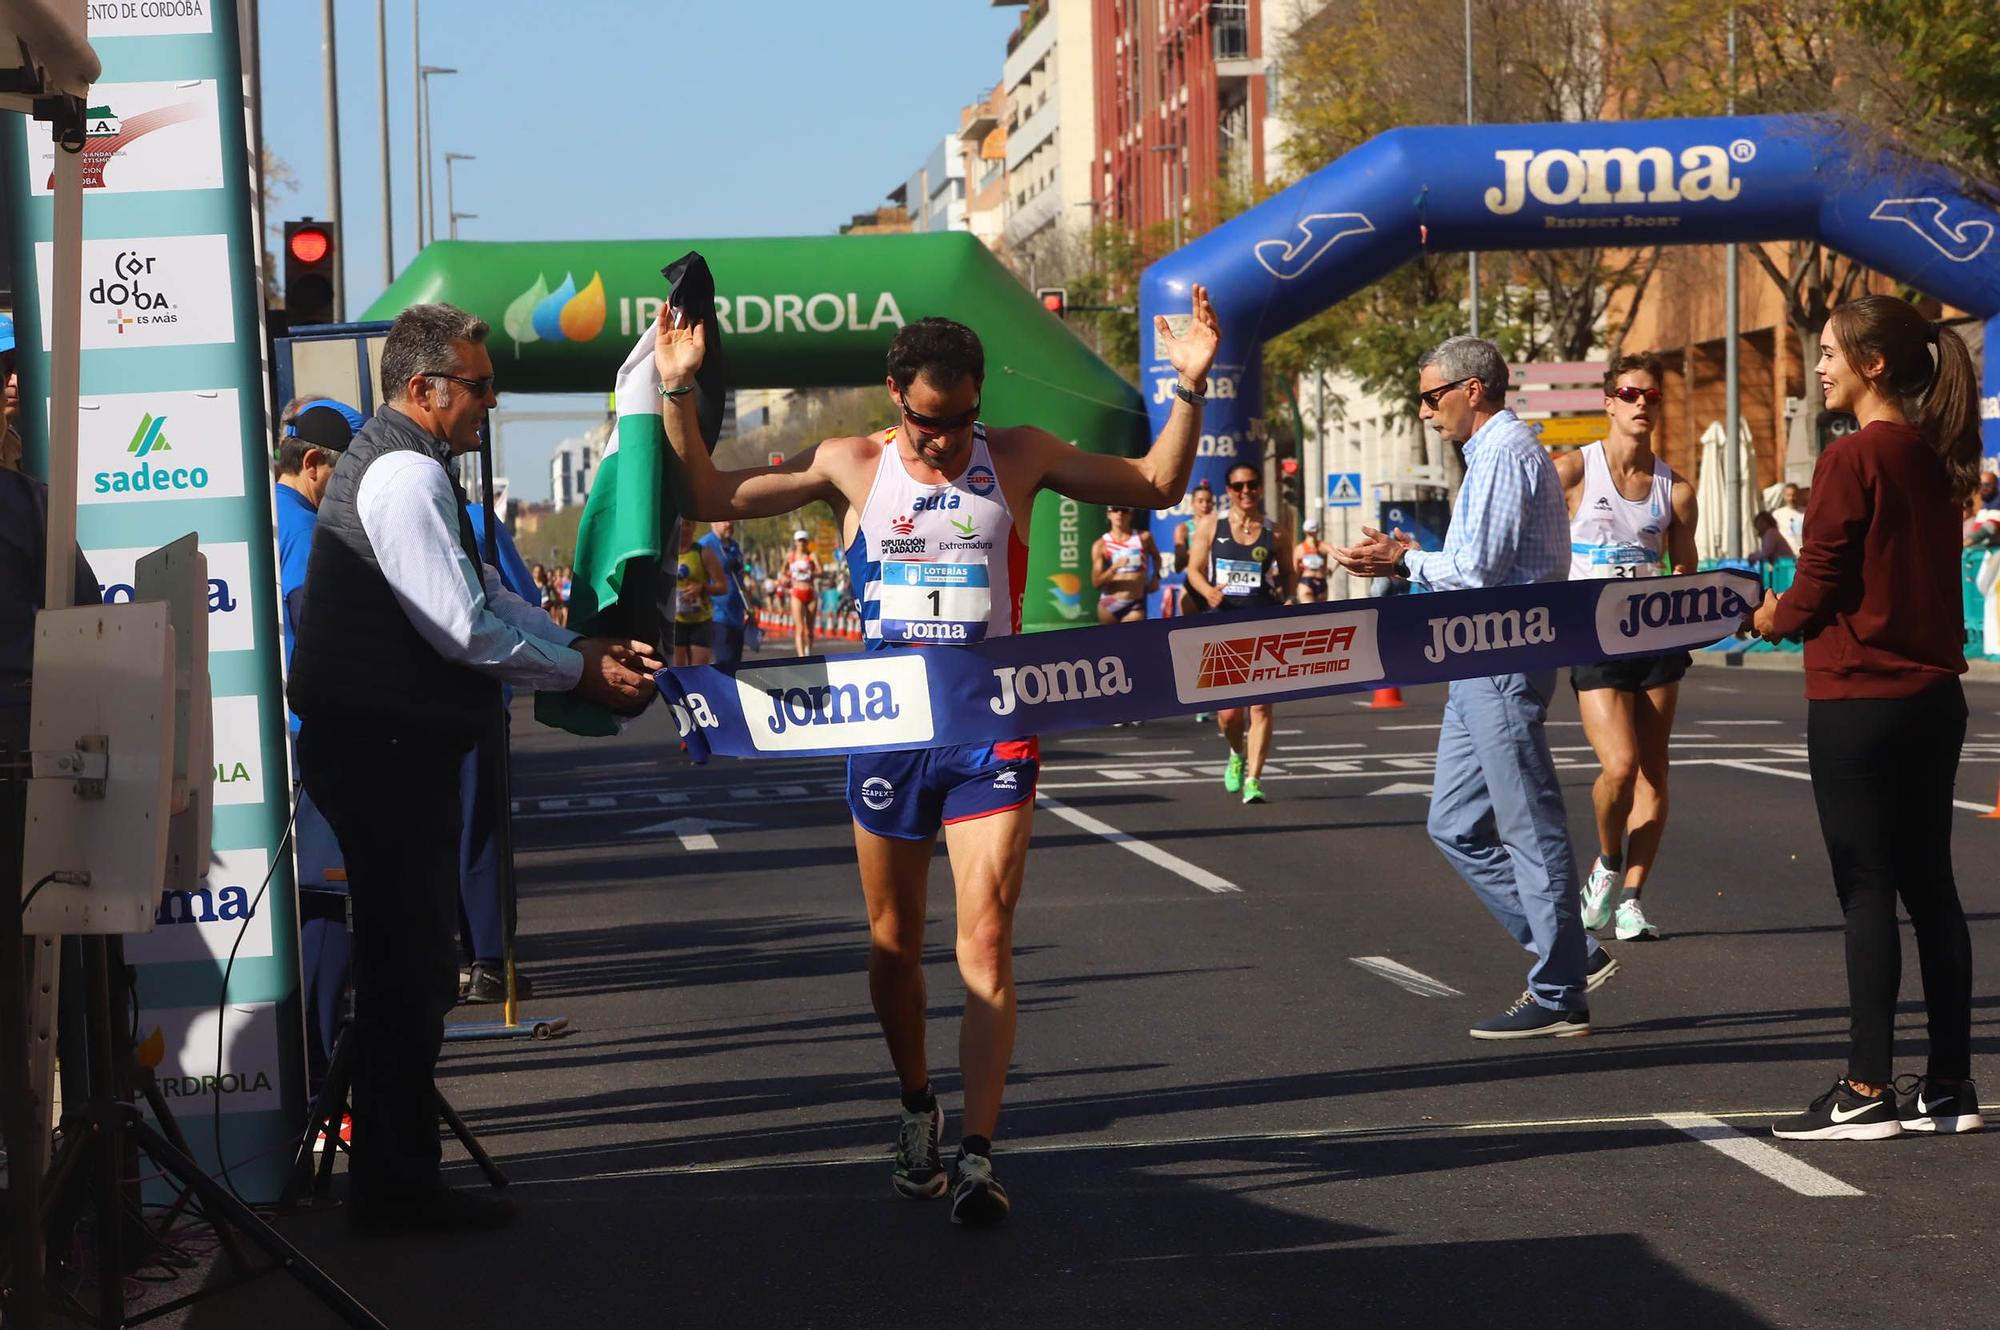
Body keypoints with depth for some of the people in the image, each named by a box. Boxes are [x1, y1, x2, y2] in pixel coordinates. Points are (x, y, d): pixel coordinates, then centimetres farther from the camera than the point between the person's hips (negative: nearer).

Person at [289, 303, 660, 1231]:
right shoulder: (408, 475, -17)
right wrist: (581, 674, -11)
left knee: (407, 960, 18)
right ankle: (397, 1185, 0)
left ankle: (394, 1170, 29)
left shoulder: (405, 467, 18)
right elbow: (464, 628, -21)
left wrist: (584, 649, 10)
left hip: (390, 745, 11)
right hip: (384, 749, -11)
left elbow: (488, 595, 20)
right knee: (408, 963, -5)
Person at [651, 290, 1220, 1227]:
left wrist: (1189, 389, -2)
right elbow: (707, 496, 5)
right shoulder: (852, 466, 3)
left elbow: (1158, 487, 10)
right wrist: (677, 393, -4)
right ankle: (917, 1107, 34)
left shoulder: (1018, 458, 4)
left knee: (986, 944, -10)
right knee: (895, 942, 12)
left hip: (991, 728, -1)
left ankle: (976, 1154, -12)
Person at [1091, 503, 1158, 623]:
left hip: (1135, 605, -1)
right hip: (1109, 604, 1)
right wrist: (1114, 568, -23)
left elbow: (1156, 555, 27)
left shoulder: (1143, 538, 3)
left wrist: (1156, 577, 14)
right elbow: (1096, 582, -7)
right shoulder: (1101, 545, -1)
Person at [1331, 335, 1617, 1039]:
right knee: (1457, 824, 12)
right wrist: (1411, 559, 10)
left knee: (1531, 828, -5)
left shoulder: (1505, 455, -13)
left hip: (1505, 663, -11)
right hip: (1481, 664, 11)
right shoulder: (1490, 454, 21)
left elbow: (1478, 569, -20)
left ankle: (1558, 998, 1)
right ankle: (1570, 953, 14)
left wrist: (1405, 560, -6)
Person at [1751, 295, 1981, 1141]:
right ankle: (1949, 1085, 14)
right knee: (1929, 887, 11)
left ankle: (1867, 1090, -1)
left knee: (1867, 891, -4)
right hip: (1934, 696, 8)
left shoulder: (1852, 459, -15)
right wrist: (1794, 611, 16)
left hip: (1860, 700, -8)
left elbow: (1817, 593, -14)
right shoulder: (1933, 459, 9)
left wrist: (1770, 618, 7)